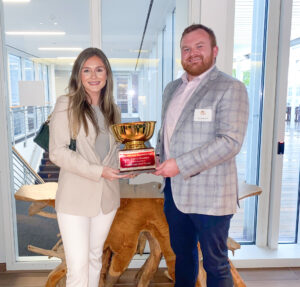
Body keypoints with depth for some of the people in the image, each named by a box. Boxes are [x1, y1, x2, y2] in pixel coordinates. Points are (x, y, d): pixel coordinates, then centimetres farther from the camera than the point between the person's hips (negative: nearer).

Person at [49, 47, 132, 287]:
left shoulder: (112, 110, 9)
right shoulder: (66, 105, -7)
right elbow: (57, 152, -13)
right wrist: (98, 171, -20)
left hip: (107, 196, 5)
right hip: (76, 198, -5)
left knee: (95, 259, 20)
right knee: (78, 267, -1)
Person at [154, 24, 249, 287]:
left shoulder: (230, 88, -10)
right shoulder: (172, 89, 12)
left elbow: (230, 141, -20)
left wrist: (180, 164, -22)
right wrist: (159, 157, 3)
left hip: (209, 195, -6)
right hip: (174, 189, 7)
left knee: (215, 264, 9)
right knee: (182, 254, 23)